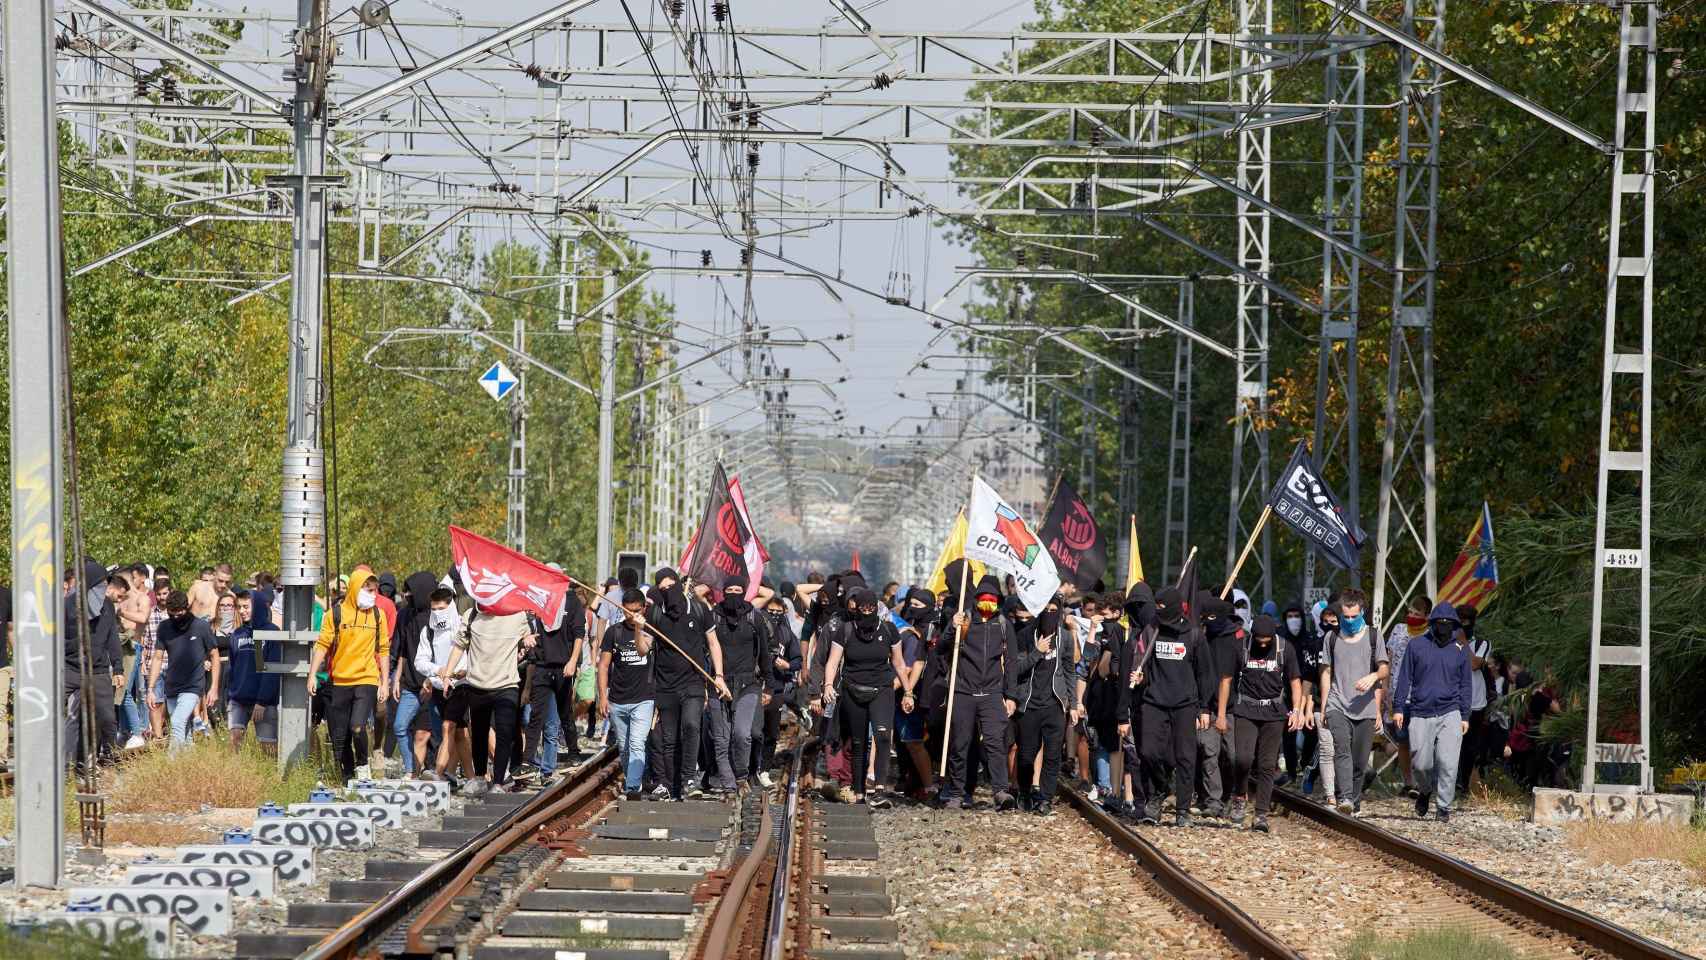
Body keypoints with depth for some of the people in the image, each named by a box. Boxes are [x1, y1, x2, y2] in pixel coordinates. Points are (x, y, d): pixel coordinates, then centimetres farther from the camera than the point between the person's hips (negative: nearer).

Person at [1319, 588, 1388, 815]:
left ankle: (1355, 801, 17)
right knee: (1342, 750, -21)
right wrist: (1324, 705, 10)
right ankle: (1345, 798, -33)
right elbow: (1326, 671, 16)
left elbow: (1384, 669, 6)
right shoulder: (1332, 638, 11)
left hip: (1365, 708, 1)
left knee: (1360, 760, 2)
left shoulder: (1373, 637, 8)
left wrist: (1374, 676, -18)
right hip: (1338, 705, -1)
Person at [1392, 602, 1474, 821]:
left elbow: (1465, 685, 14)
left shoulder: (1460, 651, 10)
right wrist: (1398, 708, 1)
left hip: (1449, 714, 0)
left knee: (1447, 762, -12)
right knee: (1421, 763, 0)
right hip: (1420, 714, 0)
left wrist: (1465, 716, 8)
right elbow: (1405, 678, 8)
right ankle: (1424, 791, 30)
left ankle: (1443, 807, -4)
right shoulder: (1416, 646, 7)